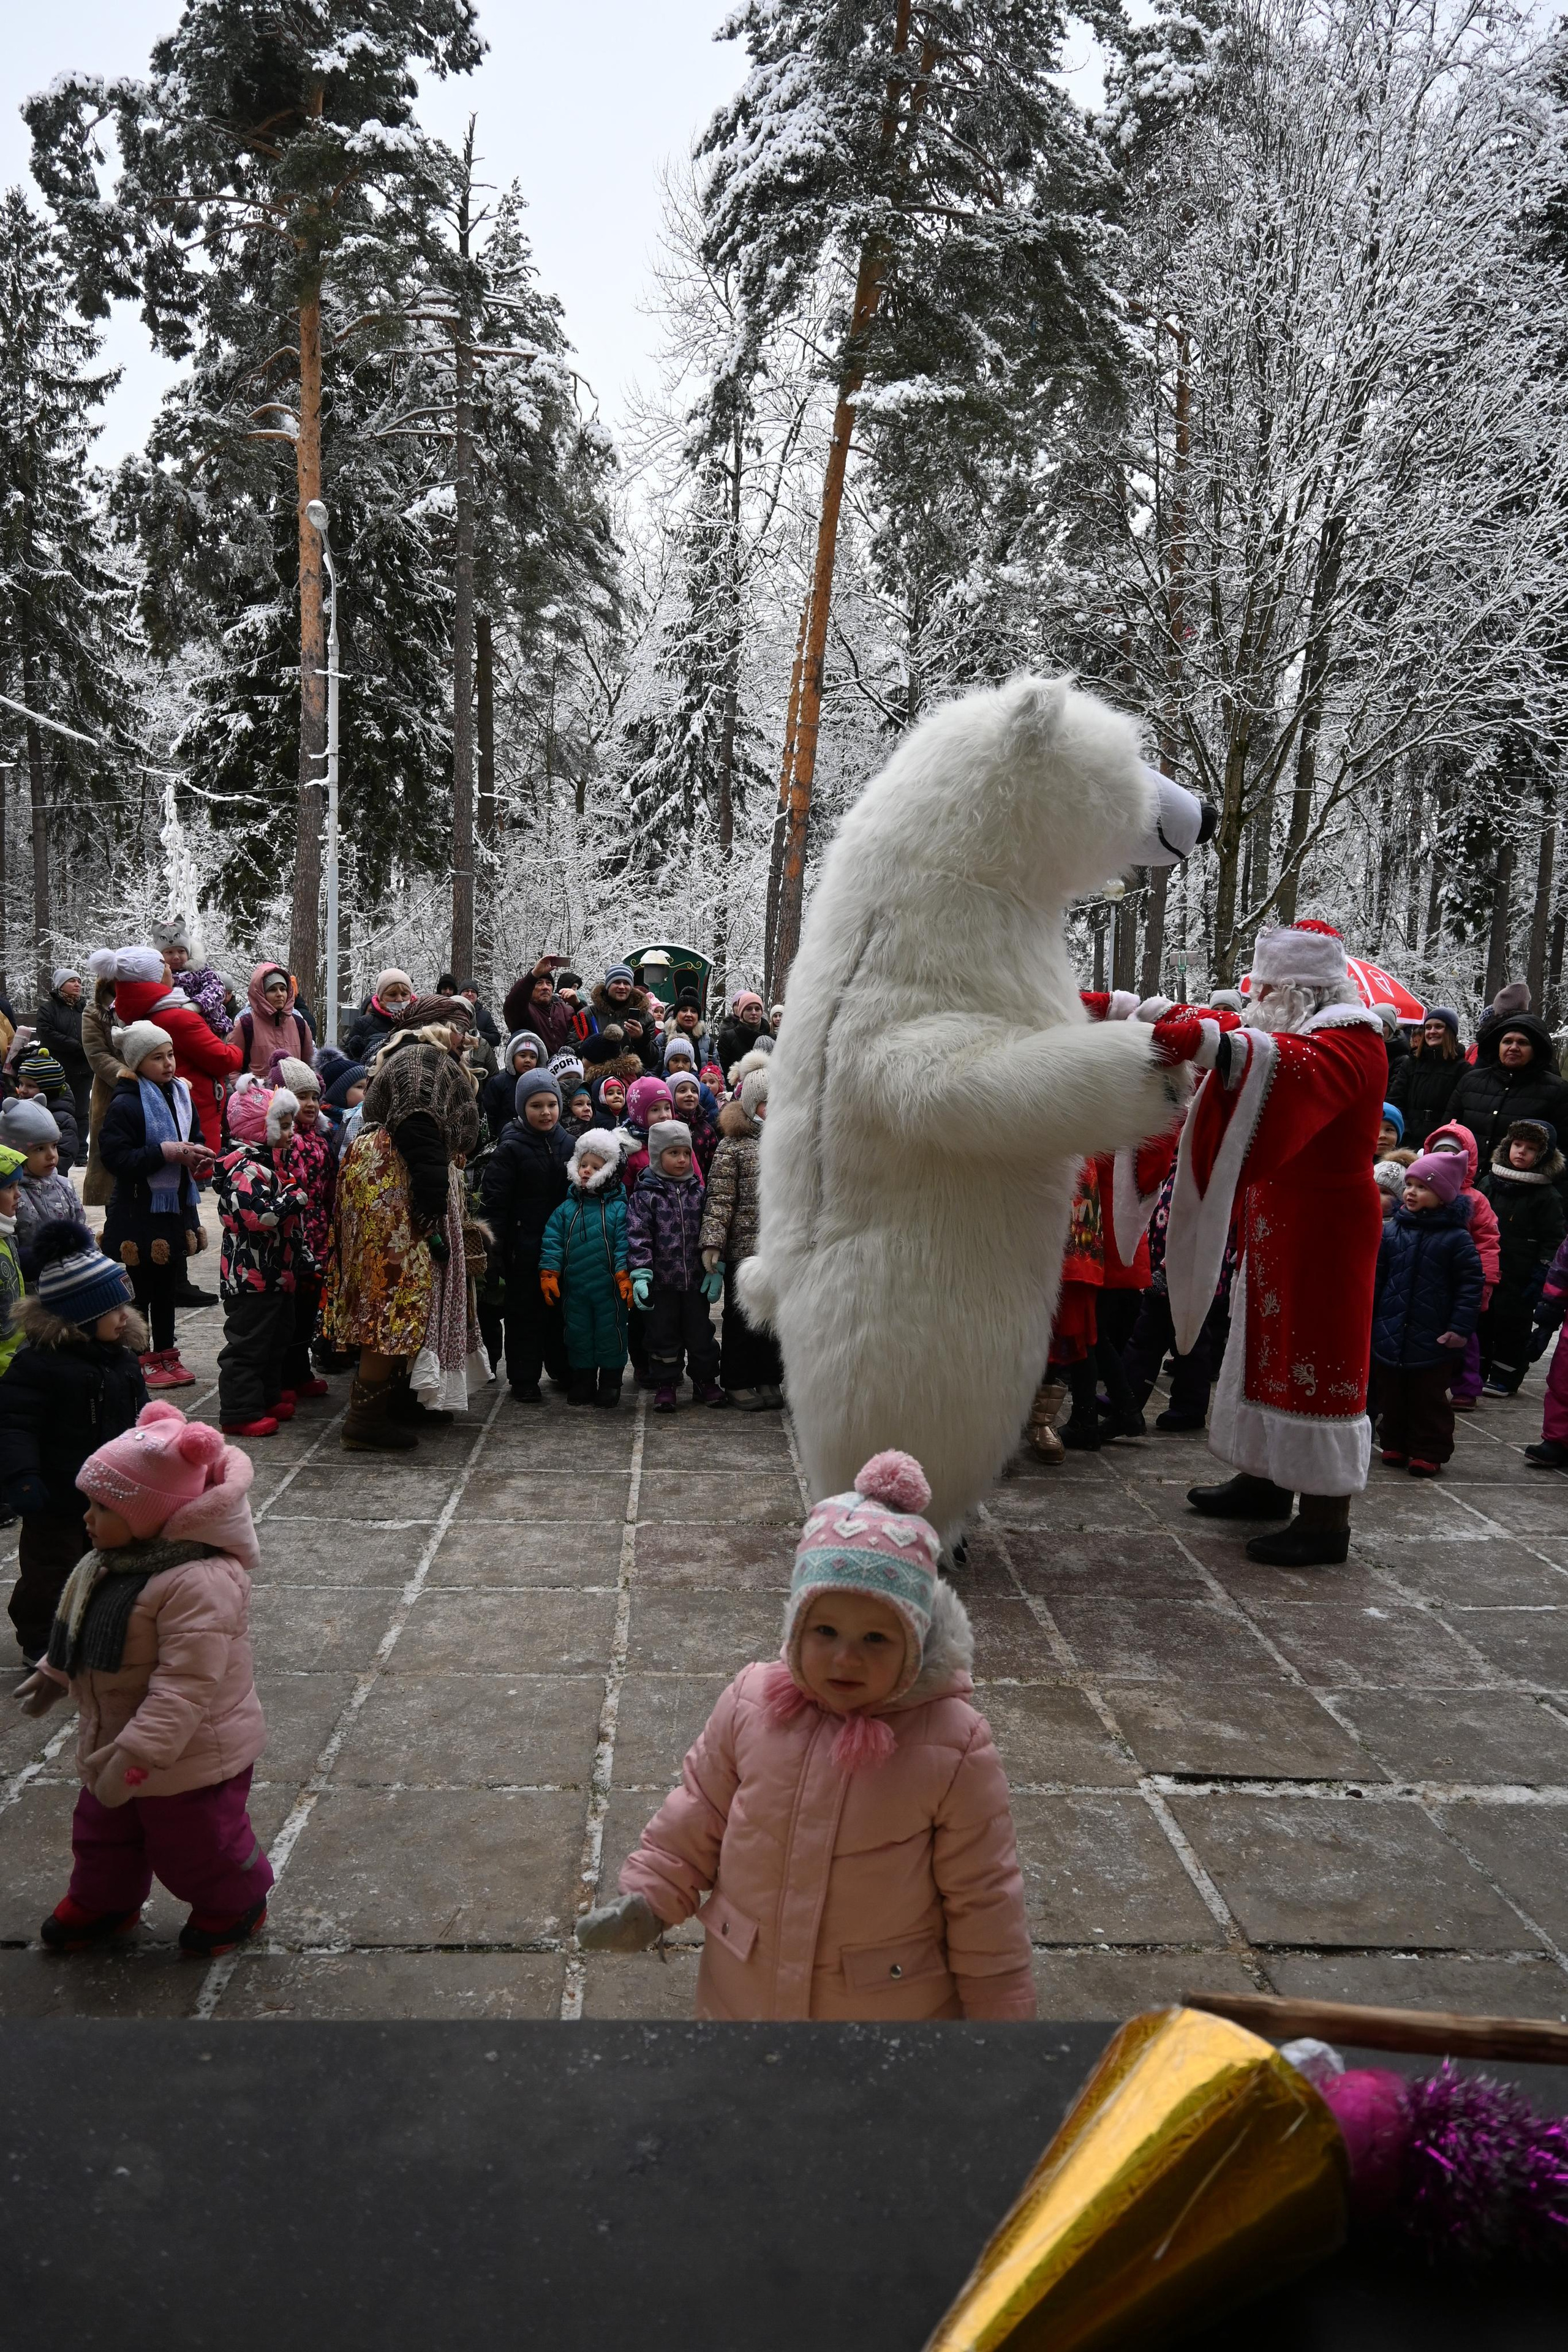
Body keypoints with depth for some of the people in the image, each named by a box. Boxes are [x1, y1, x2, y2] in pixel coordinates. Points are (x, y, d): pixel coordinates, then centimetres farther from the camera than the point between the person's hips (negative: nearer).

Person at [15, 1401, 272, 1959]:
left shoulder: (199, 1584, -37)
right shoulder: (107, 1564, -5)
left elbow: (186, 1684, -38)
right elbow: (79, 1632, 15)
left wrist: (137, 1756, -38)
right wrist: (53, 1674, 26)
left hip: (191, 1756, -9)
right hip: (116, 1742, 9)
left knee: (196, 1844, 14)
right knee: (103, 1833, 28)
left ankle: (234, 1906, 41)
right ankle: (101, 1904, 55)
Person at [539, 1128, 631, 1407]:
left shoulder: (618, 1209, -5)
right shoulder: (565, 1209, 4)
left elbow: (624, 1246, -9)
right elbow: (552, 1244, 2)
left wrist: (625, 1277, -16)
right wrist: (549, 1275, -4)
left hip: (609, 1290, -3)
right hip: (574, 1289, 3)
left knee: (610, 1334, 8)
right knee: (578, 1336, 12)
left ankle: (610, 1383, 21)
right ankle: (581, 1383, 25)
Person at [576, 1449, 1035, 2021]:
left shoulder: (954, 1745, -22)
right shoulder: (749, 1704, -13)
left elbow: (982, 1898, -13)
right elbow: (698, 1817, 3)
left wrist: (998, 2010, -7)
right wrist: (647, 1898, 0)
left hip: (891, 2006, -2)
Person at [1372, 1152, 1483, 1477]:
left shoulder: (1456, 1238, -9)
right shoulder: (1392, 1229, 2)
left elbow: (1471, 1284, -8)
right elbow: (1376, 1276, 8)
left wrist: (1461, 1327, -13)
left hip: (1433, 1341, -4)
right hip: (1389, 1335, 4)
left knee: (1429, 1399, 7)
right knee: (1391, 1396, 13)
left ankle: (1429, 1452, 17)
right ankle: (1395, 1445, 27)